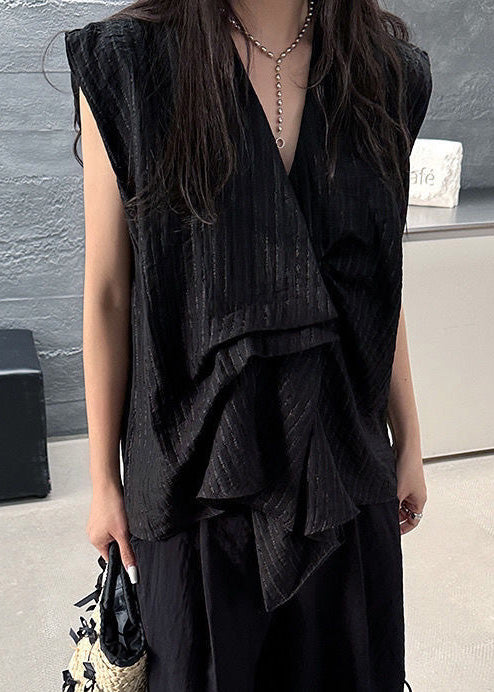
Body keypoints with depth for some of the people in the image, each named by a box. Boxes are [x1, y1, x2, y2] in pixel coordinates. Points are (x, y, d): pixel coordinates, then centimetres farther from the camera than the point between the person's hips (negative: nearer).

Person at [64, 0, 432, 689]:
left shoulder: (386, 69, 0)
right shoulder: (129, 62, -10)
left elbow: (383, 283, 6)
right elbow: (108, 294, -7)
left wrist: (407, 441, 11)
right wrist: (104, 479, -2)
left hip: (341, 448, 3)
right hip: (199, 451, -2)